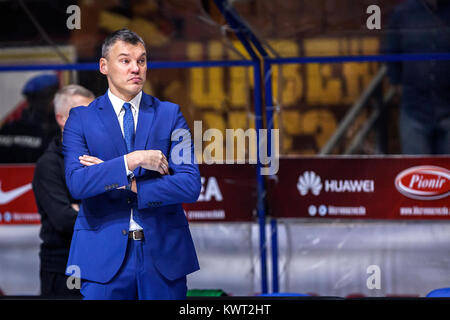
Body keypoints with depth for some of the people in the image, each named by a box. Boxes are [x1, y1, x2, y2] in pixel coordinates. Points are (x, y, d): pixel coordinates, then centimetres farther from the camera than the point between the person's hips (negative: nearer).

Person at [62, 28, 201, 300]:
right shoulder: (81, 119, 4)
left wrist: (125, 184, -11)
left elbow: (191, 186, -4)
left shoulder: (170, 114, 6)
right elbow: (77, 183, -11)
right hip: (104, 256, -1)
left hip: (163, 255, 1)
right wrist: (132, 161, -20)